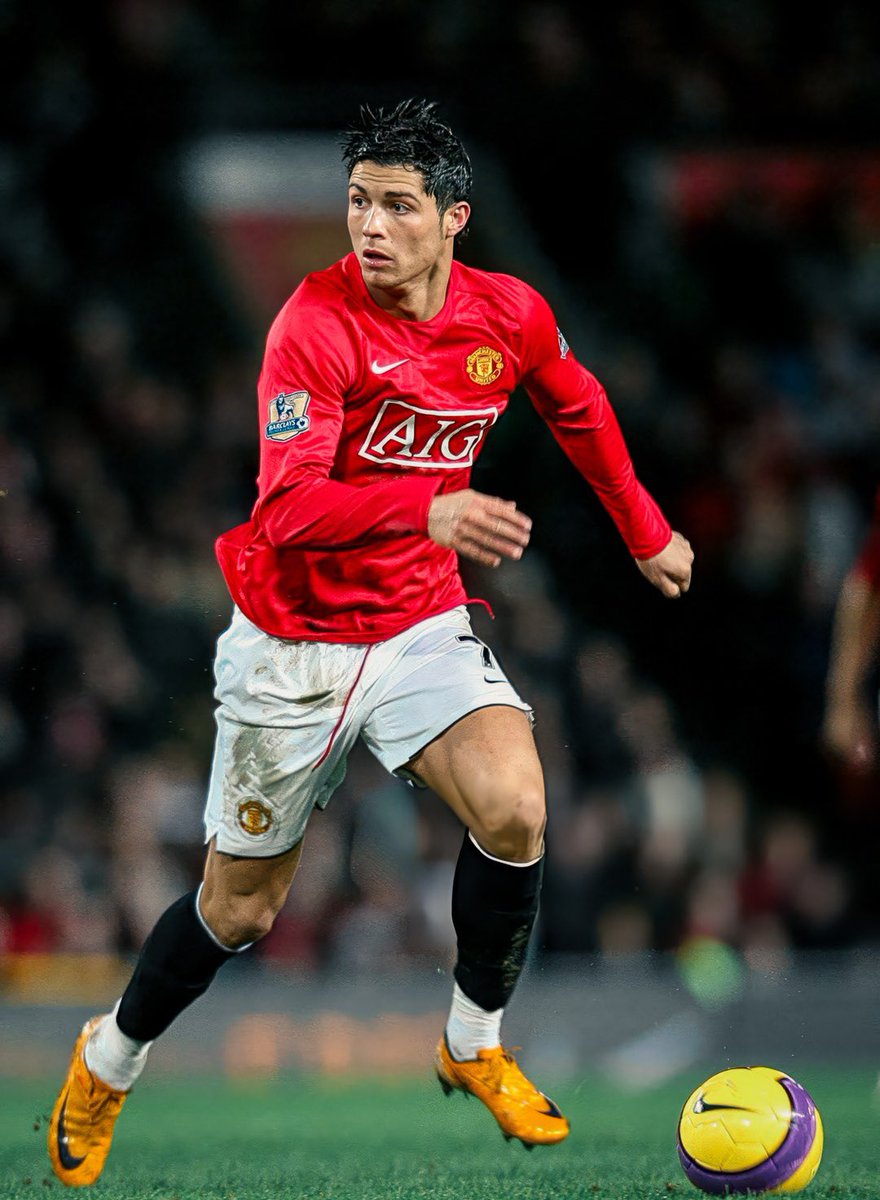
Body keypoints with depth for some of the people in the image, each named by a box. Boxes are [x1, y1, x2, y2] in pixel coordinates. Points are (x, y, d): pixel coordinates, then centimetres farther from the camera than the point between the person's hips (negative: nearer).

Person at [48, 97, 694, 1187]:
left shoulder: (510, 316, -7)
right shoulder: (316, 322, -22)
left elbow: (579, 412, 18)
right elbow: (287, 506, -33)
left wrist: (646, 533, 24)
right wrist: (430, 510, -48)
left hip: (422, 625, 3)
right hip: (292, 638, -3)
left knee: (513, 812, -23)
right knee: (241, 906, 6)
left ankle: (473, 1047, 2)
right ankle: (109, 1061, 35)